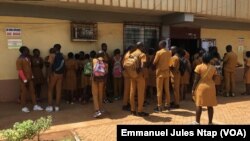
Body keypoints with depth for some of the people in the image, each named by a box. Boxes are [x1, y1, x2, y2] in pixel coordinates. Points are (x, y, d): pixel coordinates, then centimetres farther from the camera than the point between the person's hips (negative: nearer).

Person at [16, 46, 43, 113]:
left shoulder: (27, 58, 9)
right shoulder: (19, 60, -13)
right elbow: (20, 70, -17)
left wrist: (32, 75, 9)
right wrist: (24, 79, -19)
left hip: (30, 78, 7)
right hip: (23, 79, -7)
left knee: (32, 91, 7)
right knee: (24, 93, 3)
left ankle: (35, 106, 13)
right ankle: (24, 107, 15)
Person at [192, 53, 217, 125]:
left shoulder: (199, 67, -9)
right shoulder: (213, 68, 3)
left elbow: (196, 80, -11)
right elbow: (213, 78, 5)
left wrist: (193, 89, -6)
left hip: (201, 87, -3)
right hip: (211, 87, 4)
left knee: (199, 105, 3)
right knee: (210, 105, 9)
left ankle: (197, 122, 9)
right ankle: (210, 122, 16)